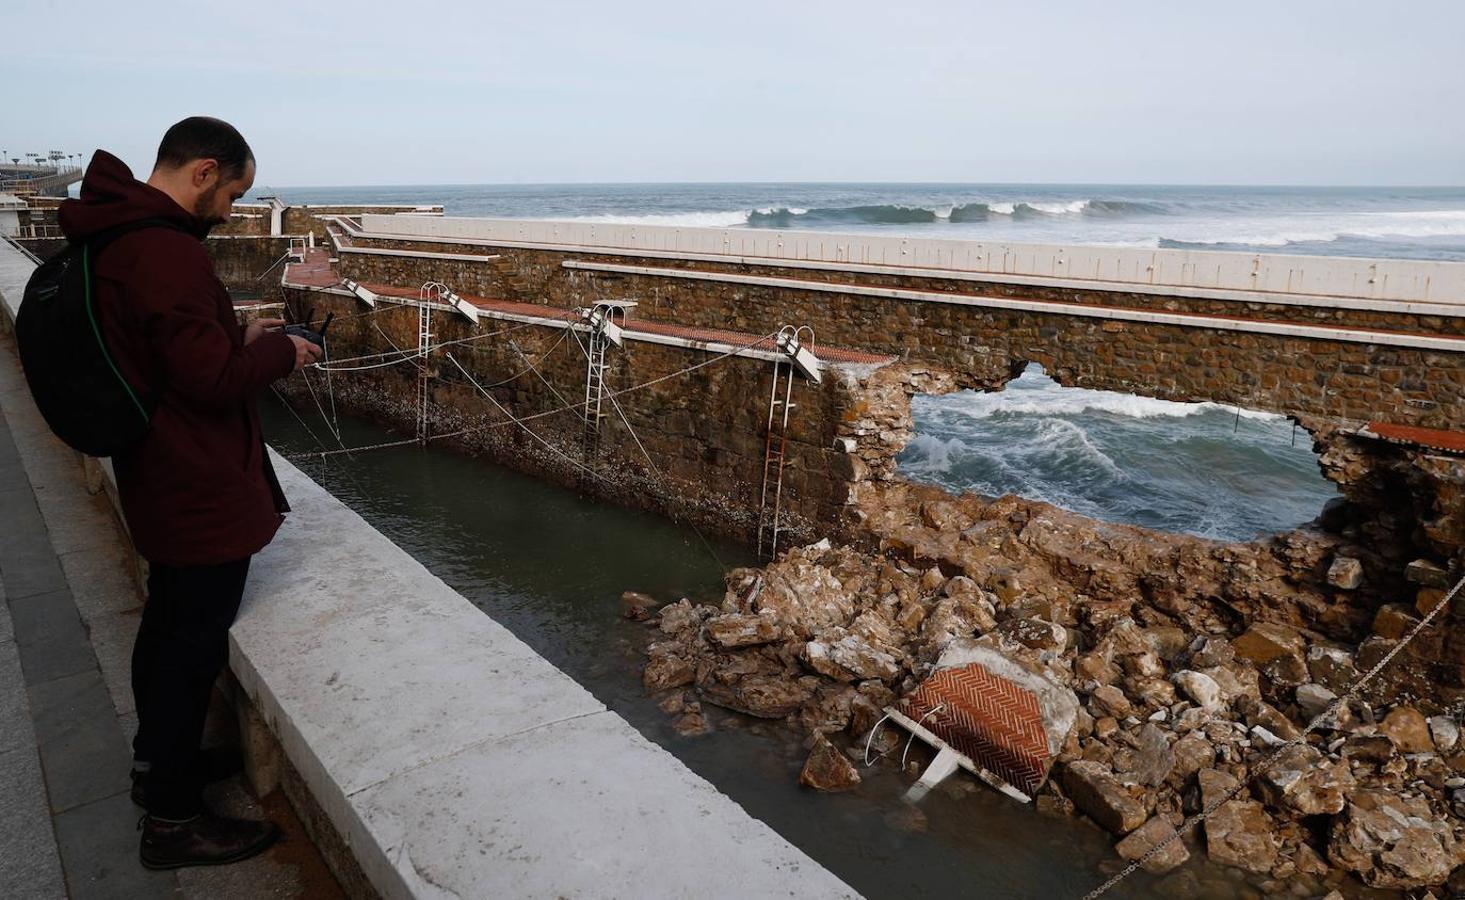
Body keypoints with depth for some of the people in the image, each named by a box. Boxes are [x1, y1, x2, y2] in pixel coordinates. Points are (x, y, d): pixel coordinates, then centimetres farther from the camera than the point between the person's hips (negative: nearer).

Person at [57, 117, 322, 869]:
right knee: (196, 638, 2)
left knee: (168, 618, 23)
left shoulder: (116, 232, 7)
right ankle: (172, 819, 17)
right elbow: (212, 377, -25)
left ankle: (157, 758, 43)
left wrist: (242, 334, 10)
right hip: (200, 487, -10)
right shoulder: (164, 249, -25)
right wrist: (279, 353, -9)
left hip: (159, 478, 10)